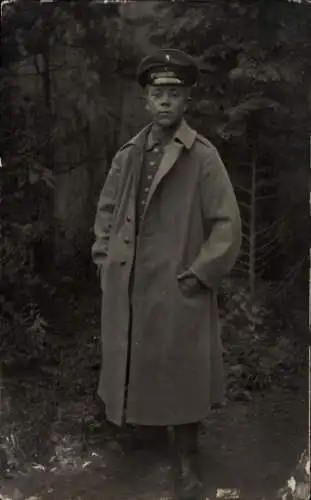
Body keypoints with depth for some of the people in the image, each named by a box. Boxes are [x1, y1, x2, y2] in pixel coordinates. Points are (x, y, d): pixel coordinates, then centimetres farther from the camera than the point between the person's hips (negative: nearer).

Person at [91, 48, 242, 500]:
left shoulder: (203, 156, -8)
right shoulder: (128, 154, 7)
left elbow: (227, 225, -9)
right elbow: (107, 209, 19)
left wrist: (197, 275, -12)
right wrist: (104, 256, 10)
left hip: (178, 290, -4)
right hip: (126, 287, 5)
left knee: (180, 373, 5)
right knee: (131, 364, 15)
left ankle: (186, 464, 22)